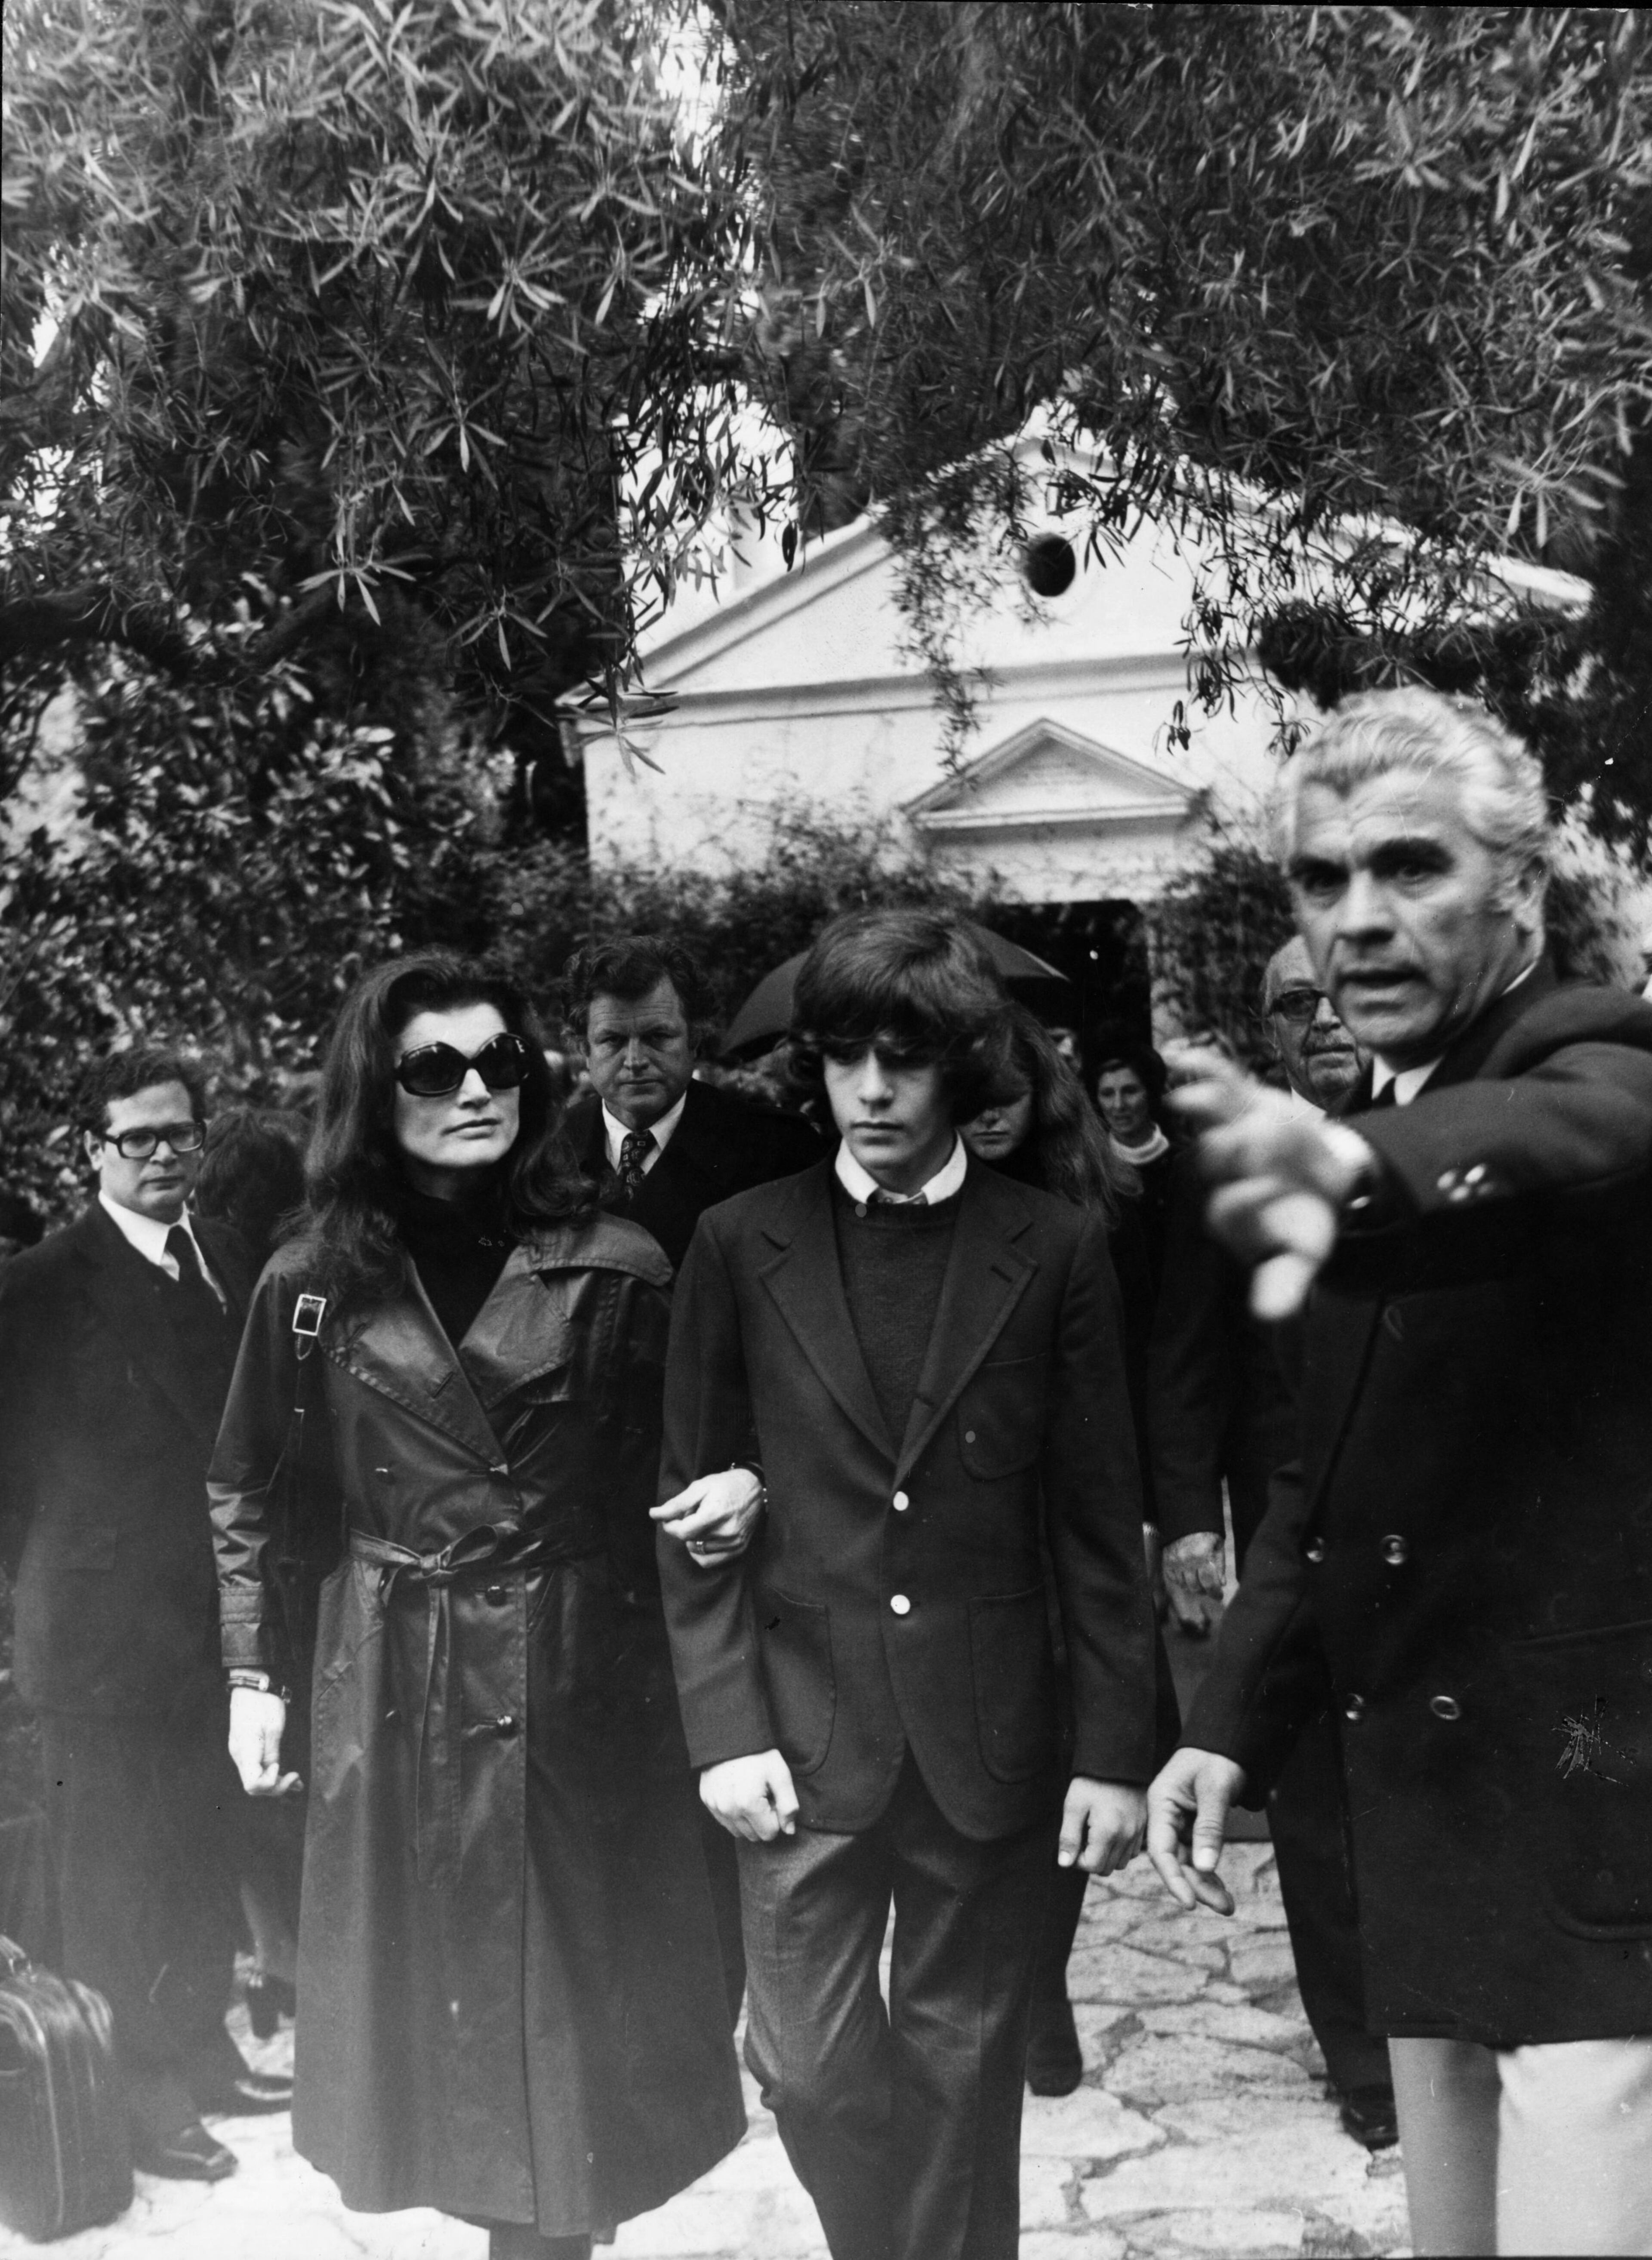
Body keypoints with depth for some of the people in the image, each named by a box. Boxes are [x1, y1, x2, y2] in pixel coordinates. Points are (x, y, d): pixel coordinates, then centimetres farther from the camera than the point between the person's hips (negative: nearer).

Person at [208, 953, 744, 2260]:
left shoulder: (616, 1270, -7)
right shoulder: (316, 1281, -3)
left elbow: (666, 1479, 5)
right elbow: (243, 1491, 8)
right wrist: (250, 1674, 6)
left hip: (578, 1682, -1)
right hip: (392, 1686, 1)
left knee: (569, 1992, 8)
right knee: (427, 1991, 12)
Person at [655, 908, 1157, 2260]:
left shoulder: (1056, 1251, -1)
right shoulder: (741, 1247, 1)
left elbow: (1100, 1523, 0)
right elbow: (694, 1504, 1)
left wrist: (1116, 1747, -2)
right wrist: (726, 1728, -5)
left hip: (991, 1737, 0)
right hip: (802, 1730, 1)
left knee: (964, 2059, 11)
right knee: (807, 2061, 3)